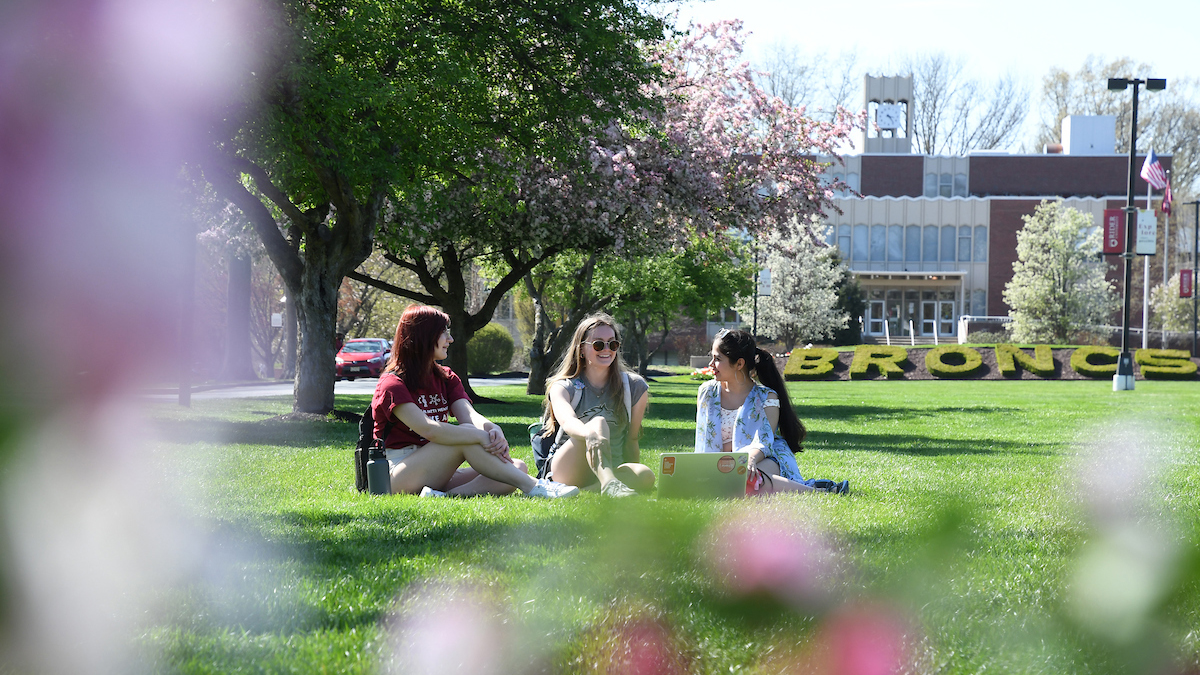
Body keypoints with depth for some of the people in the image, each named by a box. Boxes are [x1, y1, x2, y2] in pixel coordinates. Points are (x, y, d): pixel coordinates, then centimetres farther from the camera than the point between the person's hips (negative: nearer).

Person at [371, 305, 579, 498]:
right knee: (467, 436, -28)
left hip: (438, 477, 7)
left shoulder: (446, 378, 15)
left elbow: (469, 415, -4)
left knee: (518, 467, -14)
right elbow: (427, 429, -24)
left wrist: (491, 428, -28)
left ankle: (448, 496, -36)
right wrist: (482, 437, -31)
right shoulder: (393, 384, -8)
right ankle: (532, 487, -28)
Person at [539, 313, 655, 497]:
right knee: (599, 422, -32)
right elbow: (567, 420, -23)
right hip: (563, 470, -3)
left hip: (610, 469, 3)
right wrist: (590, 433, -46)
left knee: (646, 476, -32)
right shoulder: (562, 387, 0)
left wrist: (633, 476, 1)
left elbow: (632, 438, 14)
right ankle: (610, 484, -58)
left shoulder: (634, 387, 8)